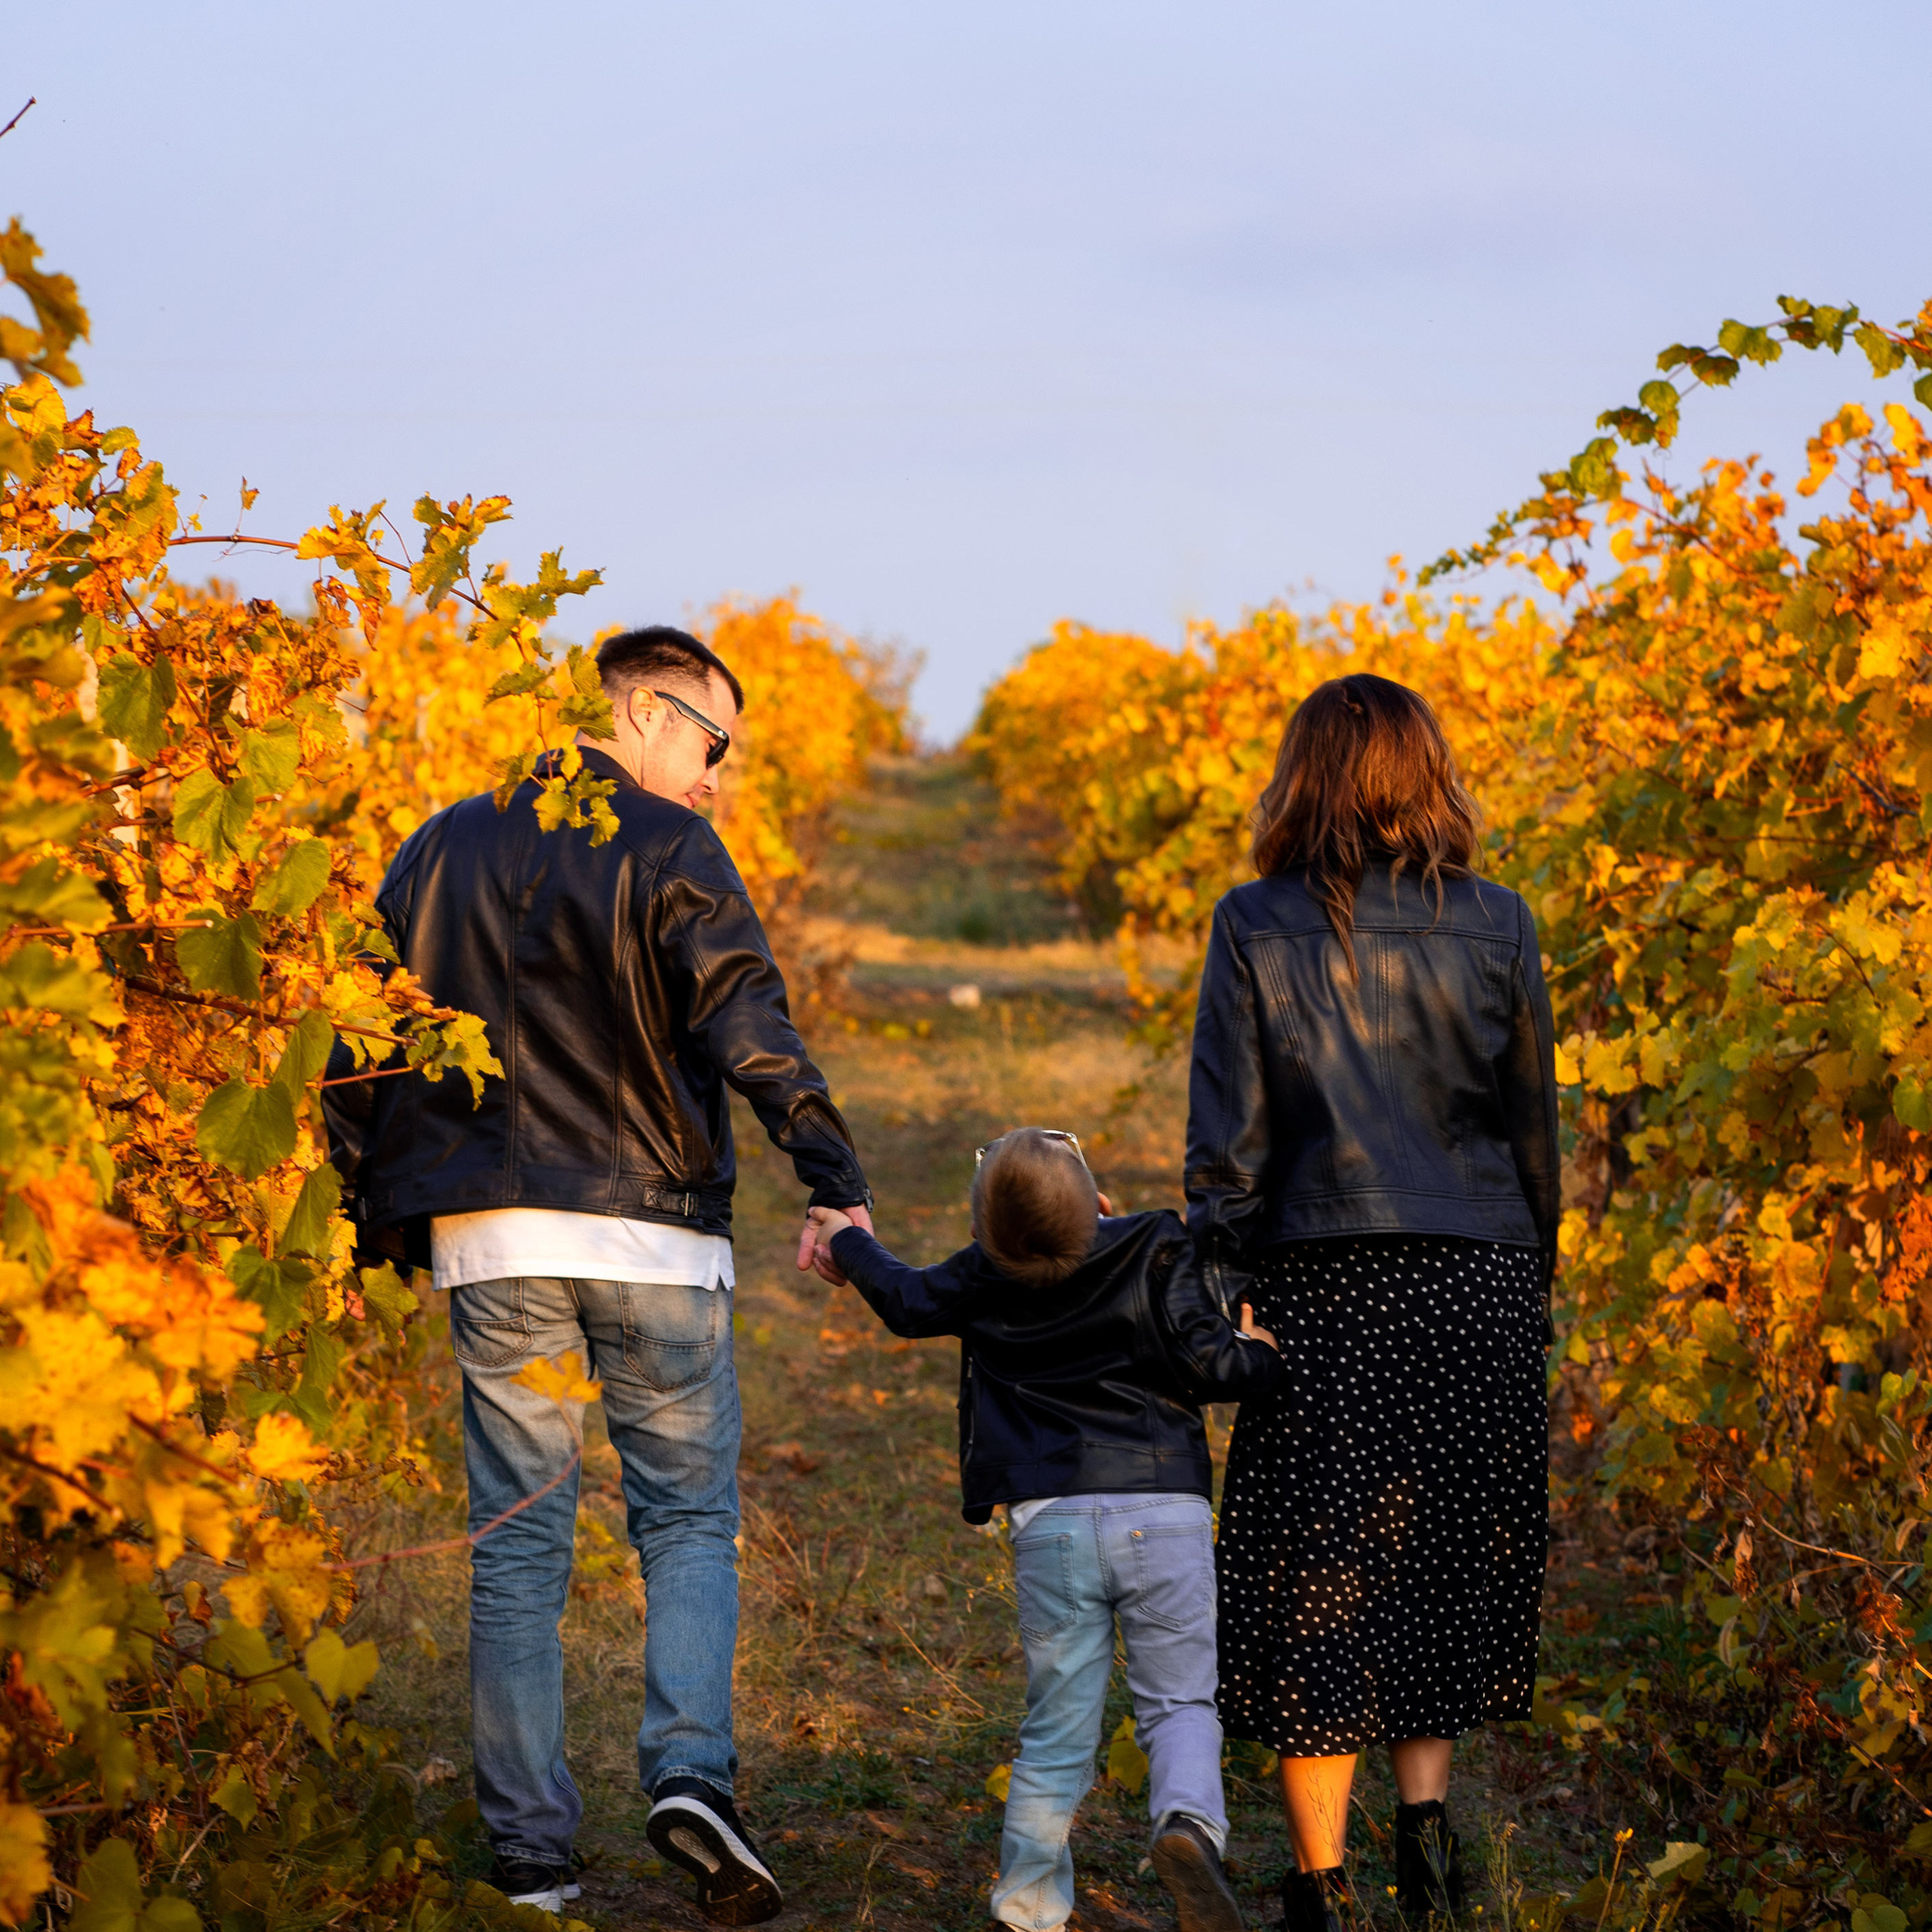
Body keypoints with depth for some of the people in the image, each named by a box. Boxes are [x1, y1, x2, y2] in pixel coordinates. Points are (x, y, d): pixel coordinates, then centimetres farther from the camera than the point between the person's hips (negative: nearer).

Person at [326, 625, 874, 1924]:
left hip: (487, 1239, 4)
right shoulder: (668, 849, -4)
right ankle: (691, 1775, -12)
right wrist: (836, 1180, -20)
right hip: (650, 1232, -4)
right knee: (689, 1516, 8)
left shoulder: (442, 852, 12)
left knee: (519, 1537, 8)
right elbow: (746, 1023, -17)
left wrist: (381, 1219, 19)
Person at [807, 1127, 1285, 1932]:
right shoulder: (1154, 1252, -4)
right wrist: (1264, 1357, 8)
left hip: (1051, 1525, 2)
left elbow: (910, 1302, 24)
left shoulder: (988, 1278, 5)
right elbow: (1207, 1362, -11)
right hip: (1166, 1515, -2)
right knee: (1179, 1705, 4)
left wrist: (852, 1243, 41)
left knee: (1057, 1731, 10)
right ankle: (1189, 1822, -24)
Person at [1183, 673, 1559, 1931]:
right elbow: (1534, 1122, 5)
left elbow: (1226, 1136, -5)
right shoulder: (1494, 924, 0)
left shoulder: (1257, 928, -4)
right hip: (1478, 1279, 1)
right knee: (1455, 1549, 19)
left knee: (1320, 1572, 6)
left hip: (1324, 1284, -1)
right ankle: (1426, 1798, 7)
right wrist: (1536, 1283, 16)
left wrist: (1217, 1292, 2)